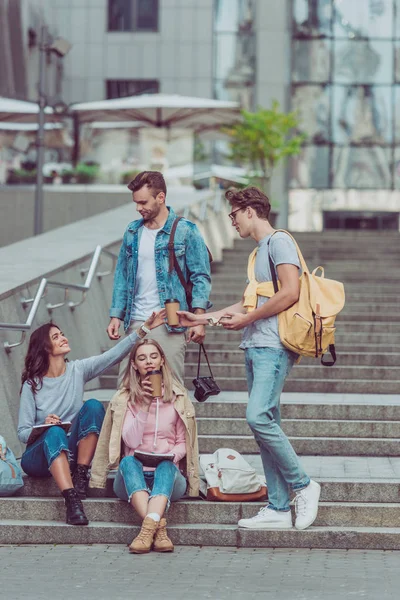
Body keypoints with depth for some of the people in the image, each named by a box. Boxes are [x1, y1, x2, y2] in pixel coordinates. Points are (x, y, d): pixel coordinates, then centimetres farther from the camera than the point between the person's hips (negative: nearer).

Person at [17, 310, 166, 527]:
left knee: (93, 406, -20)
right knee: (55, 433, -38)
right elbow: (22, 433, -6)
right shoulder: (32, 385, -6)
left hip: (72, 452, 3)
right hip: (40, 455, -3)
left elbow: (114, 355, -9)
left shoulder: (78, 370, 2)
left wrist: (144, 329, -18)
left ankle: (81, 476, -22)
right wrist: (43, 426, -27)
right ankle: (72, 501, -52)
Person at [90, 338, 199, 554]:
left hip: (168, 478, 0)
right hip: (133, 478, 0)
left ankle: (148, 527, -58)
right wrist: (142, 406, -12)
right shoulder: (123, 399, 7)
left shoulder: (178, 397, 10)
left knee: (166, 466, -34)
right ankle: (159, 527, -52)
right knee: (128, 461, -33)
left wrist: (173, 455, -11)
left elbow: (183, 443, 11)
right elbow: (131, 441, -5)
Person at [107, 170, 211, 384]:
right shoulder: (132, 232, 12)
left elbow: (201, 276, -3)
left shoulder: (186, 231, -2)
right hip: (135, 322, 4)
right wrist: (116, 316, 8)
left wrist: (199, 318, -12)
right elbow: (122, 276, 16)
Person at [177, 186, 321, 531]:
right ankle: (279, 509, 5)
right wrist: (203, 318, 31)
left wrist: (246, 320, -10)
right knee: (266, 425, 5)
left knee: (259, 416, -20)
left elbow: (290, 293, -16)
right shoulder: (260, 251, 24)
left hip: (273, 347, -10)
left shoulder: (279, 241, -5)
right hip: (255, 347, 10)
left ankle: (302, 485, -6)